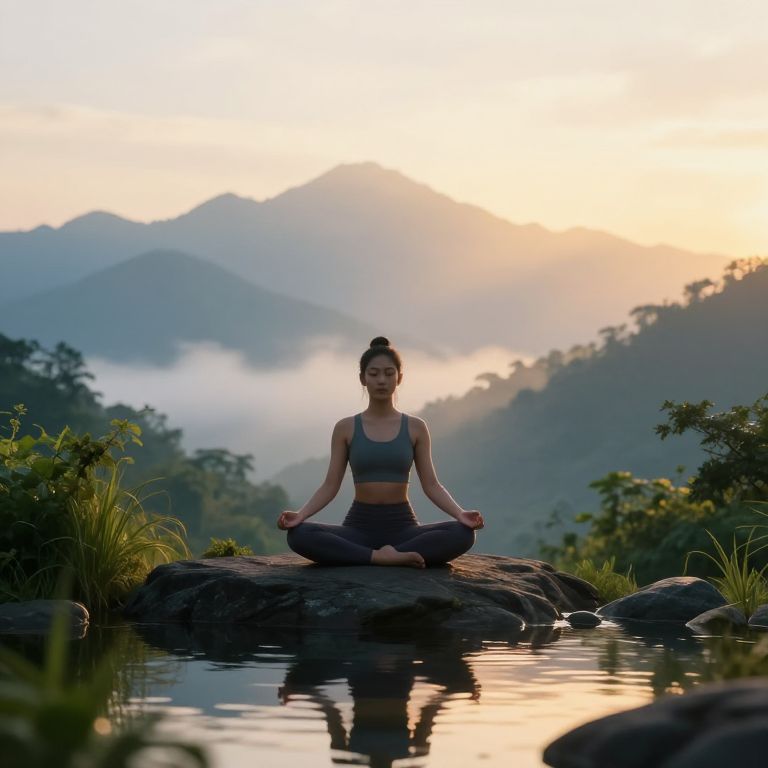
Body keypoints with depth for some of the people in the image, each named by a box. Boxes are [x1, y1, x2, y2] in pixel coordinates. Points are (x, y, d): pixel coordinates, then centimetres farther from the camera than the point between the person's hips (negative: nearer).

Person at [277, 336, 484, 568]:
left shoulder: (415, 428, 5)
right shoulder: (345, 428, 5)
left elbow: (431, 485, 2)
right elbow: (330, 486, 2)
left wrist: (460, 513, -17)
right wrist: (300, 514, -17)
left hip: (403, 527, 0)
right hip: (359, 526, 0)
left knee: (463, 534, -30)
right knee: (299, 535, -32)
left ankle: (382, 557, -29)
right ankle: (382, 557, -34)